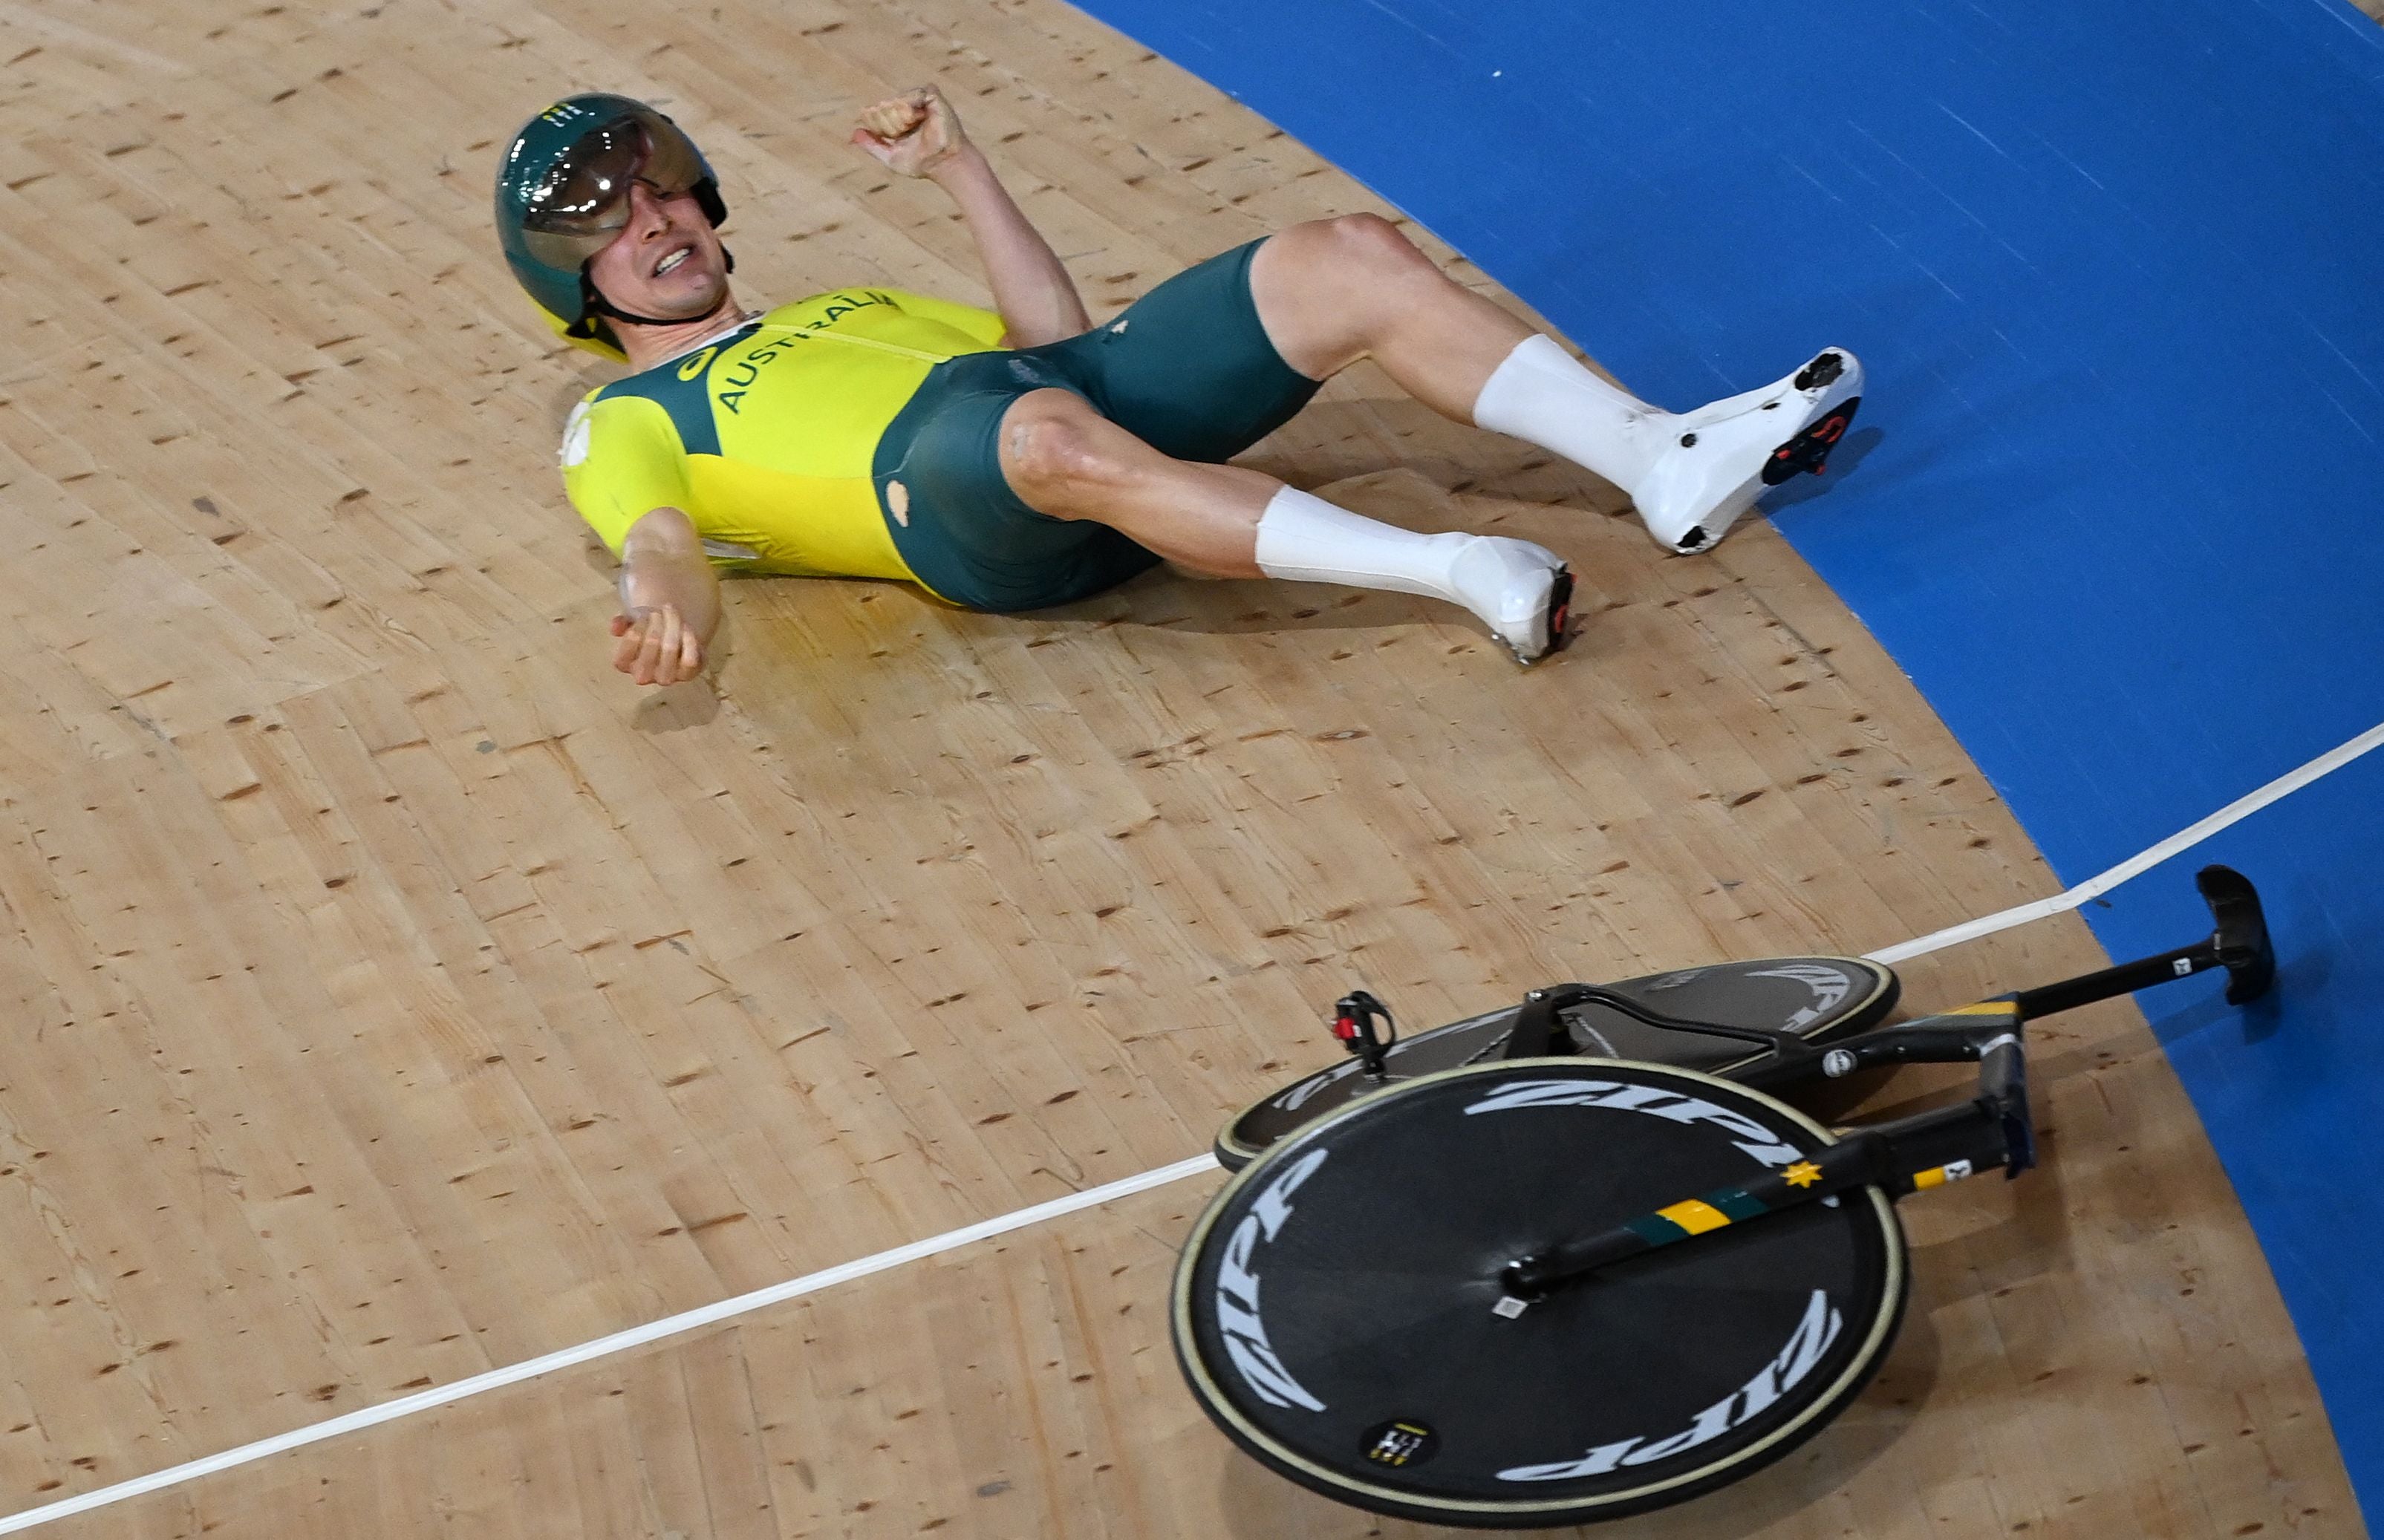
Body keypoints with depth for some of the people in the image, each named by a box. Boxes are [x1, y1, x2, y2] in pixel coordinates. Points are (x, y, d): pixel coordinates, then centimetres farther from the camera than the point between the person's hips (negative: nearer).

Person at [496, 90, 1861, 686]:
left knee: (1356, 258, -11)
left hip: (1083, 394, 7)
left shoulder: (844, 314, 38)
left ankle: (1669, 461, -19)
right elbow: (658, 536, -2)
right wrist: (675, 599, -26)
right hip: (954, 495, -7)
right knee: (1054, 434, -43)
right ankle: (1464, 573, -48)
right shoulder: (624, 426, 20)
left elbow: (1058, 334, 33)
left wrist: (959, 168, 27)